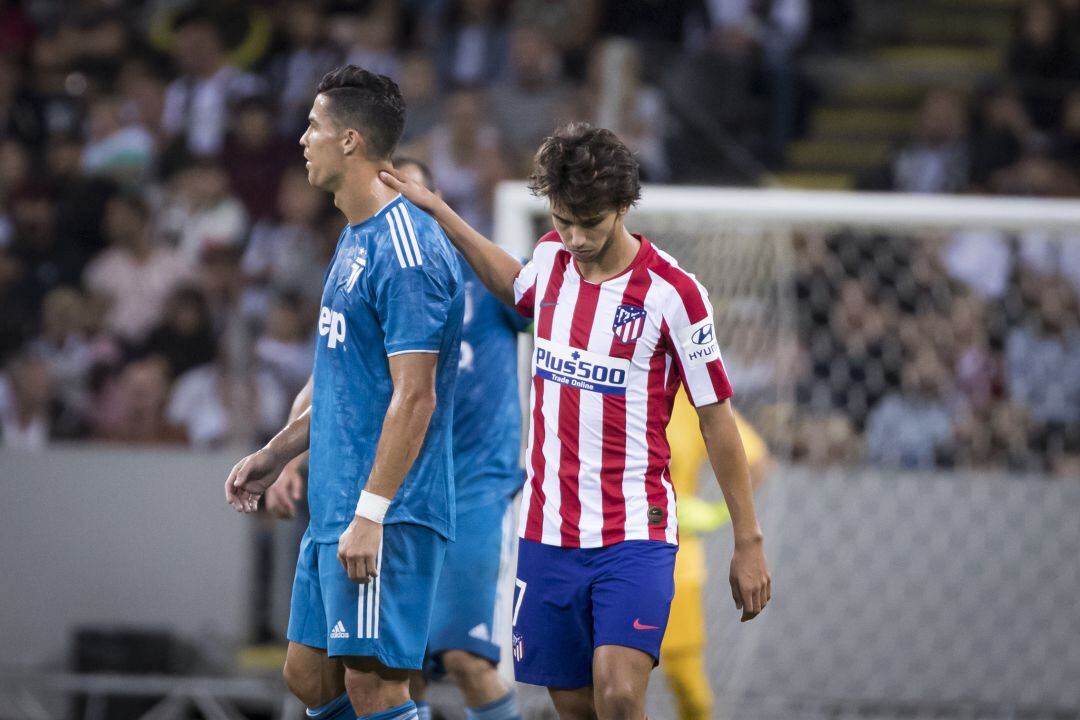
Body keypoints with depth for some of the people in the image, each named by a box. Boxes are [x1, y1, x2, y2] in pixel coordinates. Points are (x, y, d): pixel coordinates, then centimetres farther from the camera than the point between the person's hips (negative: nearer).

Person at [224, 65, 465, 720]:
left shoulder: (407, 251, -16)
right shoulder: (355, 240, 17)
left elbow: (414, 397, -20)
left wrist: (371, 513, -23)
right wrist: (276, 456, 26)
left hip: (386, 515, -10)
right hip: (334, 509, 10)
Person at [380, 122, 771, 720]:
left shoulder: (672, 292, -12)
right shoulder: (552, 257, 4)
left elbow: (716, 418, -5)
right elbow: (516, 289, 31)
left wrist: (748, 542, -3)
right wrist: (438, 212, 27)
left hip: (635, 535, -5)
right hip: (547, 531, 5)